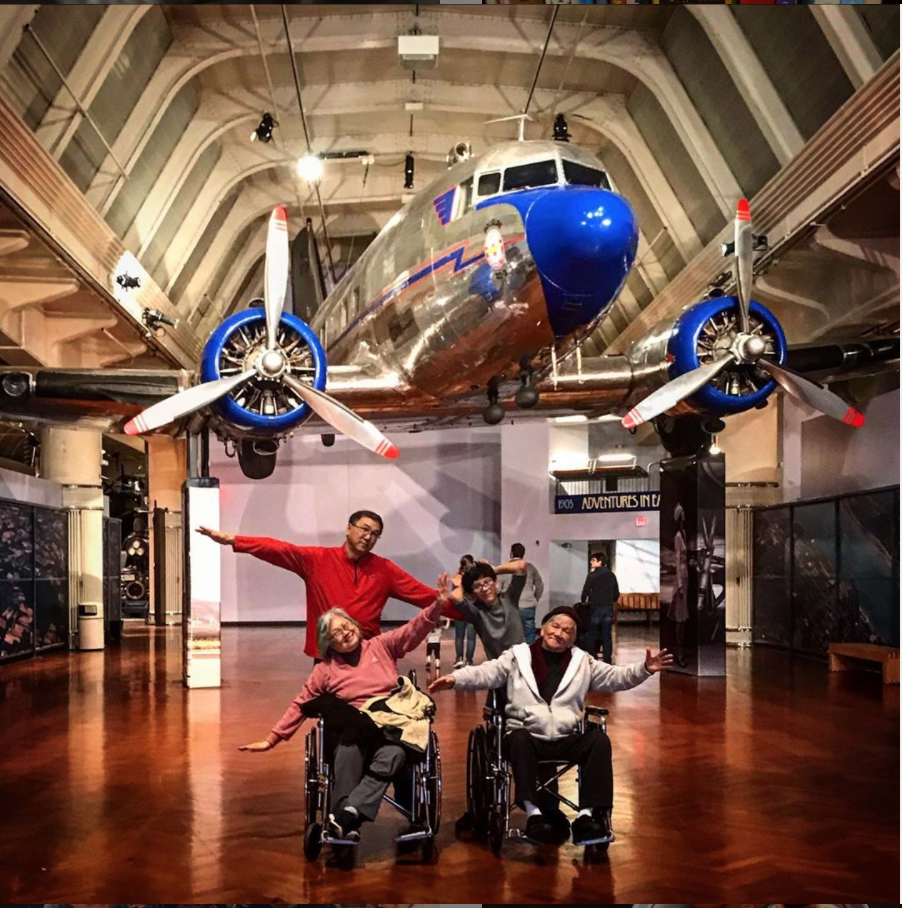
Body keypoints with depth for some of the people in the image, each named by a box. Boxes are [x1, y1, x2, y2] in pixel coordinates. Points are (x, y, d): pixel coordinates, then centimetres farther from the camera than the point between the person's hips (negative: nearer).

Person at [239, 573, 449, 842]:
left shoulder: (381, 646, 14)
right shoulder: (325, 670, 14)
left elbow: (415, 629, 5)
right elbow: (300, 706, 17)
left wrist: (438, 604, -13)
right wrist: (272, 739, 11)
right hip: (354, 728, 0)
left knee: (393, 755, -35)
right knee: (348, 750, -37)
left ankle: (346, 815, -39)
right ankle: (348, 825, -38)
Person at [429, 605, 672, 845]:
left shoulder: (583, 662, 16)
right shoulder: (517, 656, 7)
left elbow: (616, 677, 9)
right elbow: (485, 673, -6)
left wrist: (644, 669, -10)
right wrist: (454, 679, -25)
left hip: (566, 739, 2)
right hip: (527, 736, -2)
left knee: (599, 739, -24)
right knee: (519, 739, -35)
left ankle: (587, 815, -28)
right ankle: (534, 812, -36)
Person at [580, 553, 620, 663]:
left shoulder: (592, 574, -8)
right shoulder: (611, 575, 9)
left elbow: (586, 590, -10)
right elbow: (617, 593, 10)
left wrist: (584, 600, 9)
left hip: (596, 607, -4)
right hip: (609, 607, 5)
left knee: (592, 634, 5)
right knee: (606, 635, 6)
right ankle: (608, 660, 4)